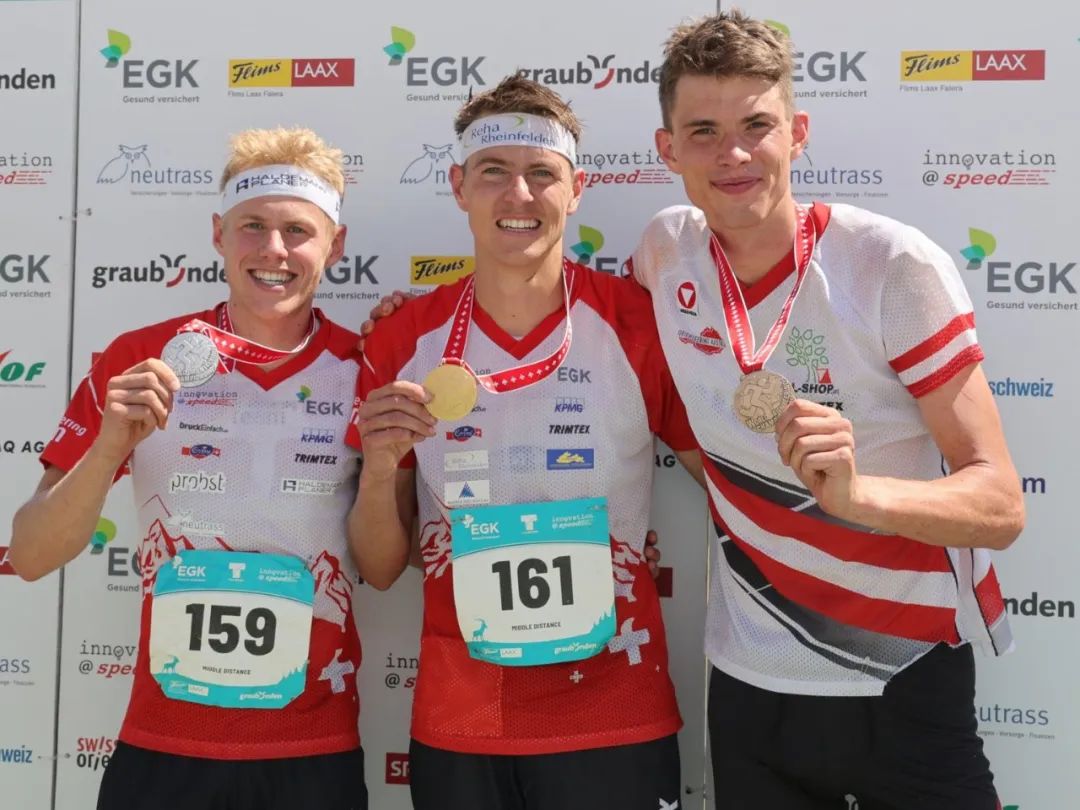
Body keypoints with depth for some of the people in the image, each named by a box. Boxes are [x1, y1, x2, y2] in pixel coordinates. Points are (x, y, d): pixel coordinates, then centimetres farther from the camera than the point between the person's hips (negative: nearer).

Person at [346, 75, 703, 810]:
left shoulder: (639, 323, -9)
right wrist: (379, 467, -15)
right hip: (453, 728, 2)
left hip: (614, 726, -2)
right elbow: (379, 569, 2)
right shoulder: (404, 341, -2)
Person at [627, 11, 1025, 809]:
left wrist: (854, 490, -33)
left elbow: (1000, 505, -16)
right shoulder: (667, 249, -5)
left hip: (906, 683, -3)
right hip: (749, 683, 3)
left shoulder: (897, 267, -17)